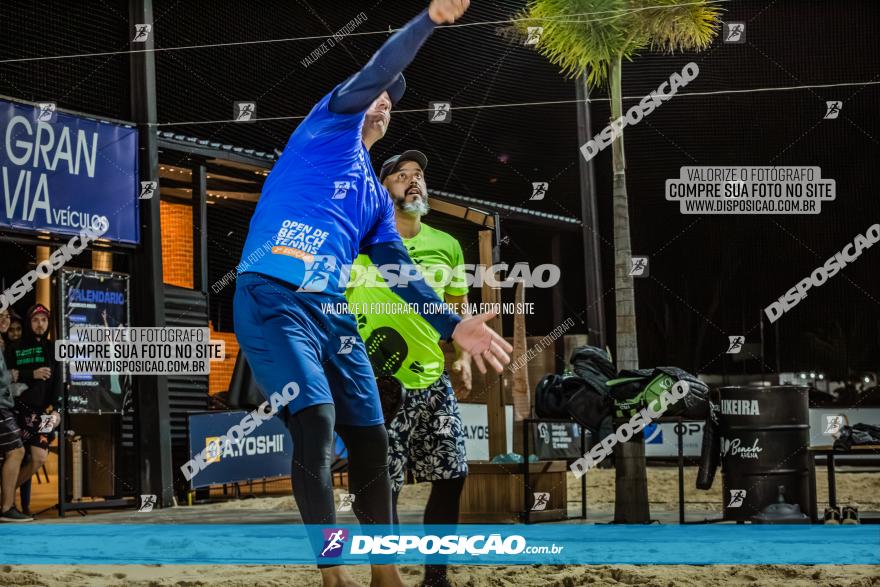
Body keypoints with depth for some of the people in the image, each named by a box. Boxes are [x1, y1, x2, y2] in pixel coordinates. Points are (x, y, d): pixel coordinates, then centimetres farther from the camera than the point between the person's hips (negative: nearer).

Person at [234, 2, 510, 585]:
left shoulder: (377, 197, 27)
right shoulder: (332, 124, 10)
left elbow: (400, 272, 22)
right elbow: (374, 74, -5)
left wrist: (452, 324, 13)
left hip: (332, 313, 8)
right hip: (271, 298, -7)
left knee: (371, 439, 4)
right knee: (316, 422, -21)